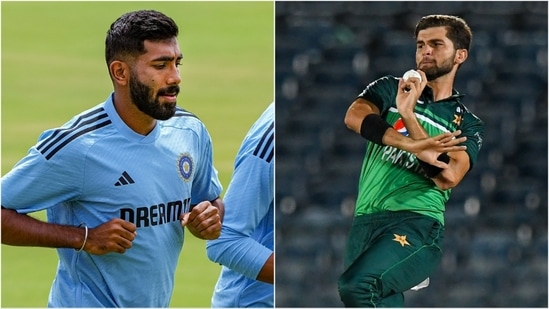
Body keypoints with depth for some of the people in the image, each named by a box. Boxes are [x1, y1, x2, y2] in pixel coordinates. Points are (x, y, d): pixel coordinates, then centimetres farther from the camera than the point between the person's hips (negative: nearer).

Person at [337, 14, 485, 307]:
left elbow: (447, 177, -9)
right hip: (365, 220, 4)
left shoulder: (467, 124, 11)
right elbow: (354, 116, -8)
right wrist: (413, 145, -23)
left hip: (417, 223, -4)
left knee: (358, 284, -30)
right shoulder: (390, 89, 16)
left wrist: (409, 115, -12)